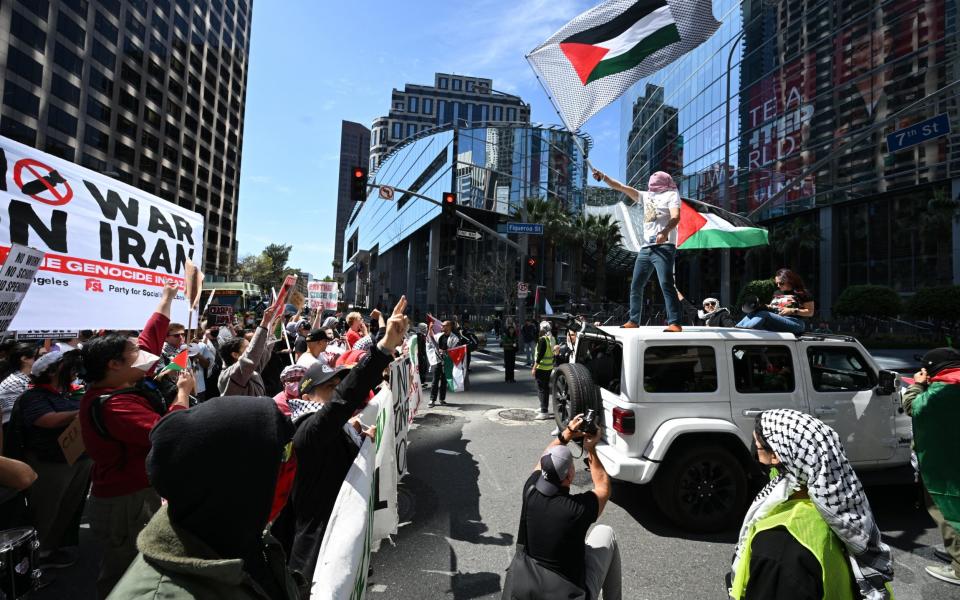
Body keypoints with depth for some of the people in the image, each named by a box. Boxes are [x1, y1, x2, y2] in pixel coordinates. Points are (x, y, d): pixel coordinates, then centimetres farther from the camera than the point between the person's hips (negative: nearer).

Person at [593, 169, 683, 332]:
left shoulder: (671, 194, 7)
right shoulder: (646, 196, 25)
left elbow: (676, 217, -10)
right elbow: (621, 187, 24)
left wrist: (665, 232, -29)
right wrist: (603, 177, 14)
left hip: (664, 247, -7)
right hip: (645, 248, 7)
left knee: (666, 284, -16)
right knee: (636, 285, 5)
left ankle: (675, 323, -17)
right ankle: (634, 320, 13)